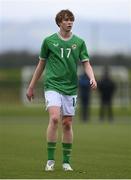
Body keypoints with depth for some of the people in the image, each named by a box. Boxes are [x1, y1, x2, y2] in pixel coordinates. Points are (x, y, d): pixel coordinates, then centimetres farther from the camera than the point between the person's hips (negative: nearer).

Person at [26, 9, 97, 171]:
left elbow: (86, 64, 6)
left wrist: (92, 78, -15)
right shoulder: (49, 41, 3)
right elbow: (41, 64, 11)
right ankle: (50, 159, -12)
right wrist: (31, 87, 15)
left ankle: (66, 161, 16)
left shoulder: (79, 42, 6)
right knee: (54, 118, -20)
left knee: (67, 124, 5)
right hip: (52, 85, -2)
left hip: (71, 88, 3)